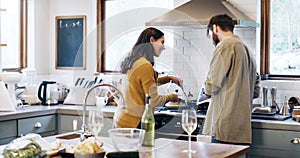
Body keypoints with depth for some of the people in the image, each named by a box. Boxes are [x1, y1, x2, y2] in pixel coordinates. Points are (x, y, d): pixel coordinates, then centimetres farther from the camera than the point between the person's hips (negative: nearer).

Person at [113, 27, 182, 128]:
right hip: (133, 123, -9)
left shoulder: (133, 62, 11)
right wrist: (171, 97, 2)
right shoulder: (145, 66, -17)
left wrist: (169, 78, 26)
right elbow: (153, 101, -15)